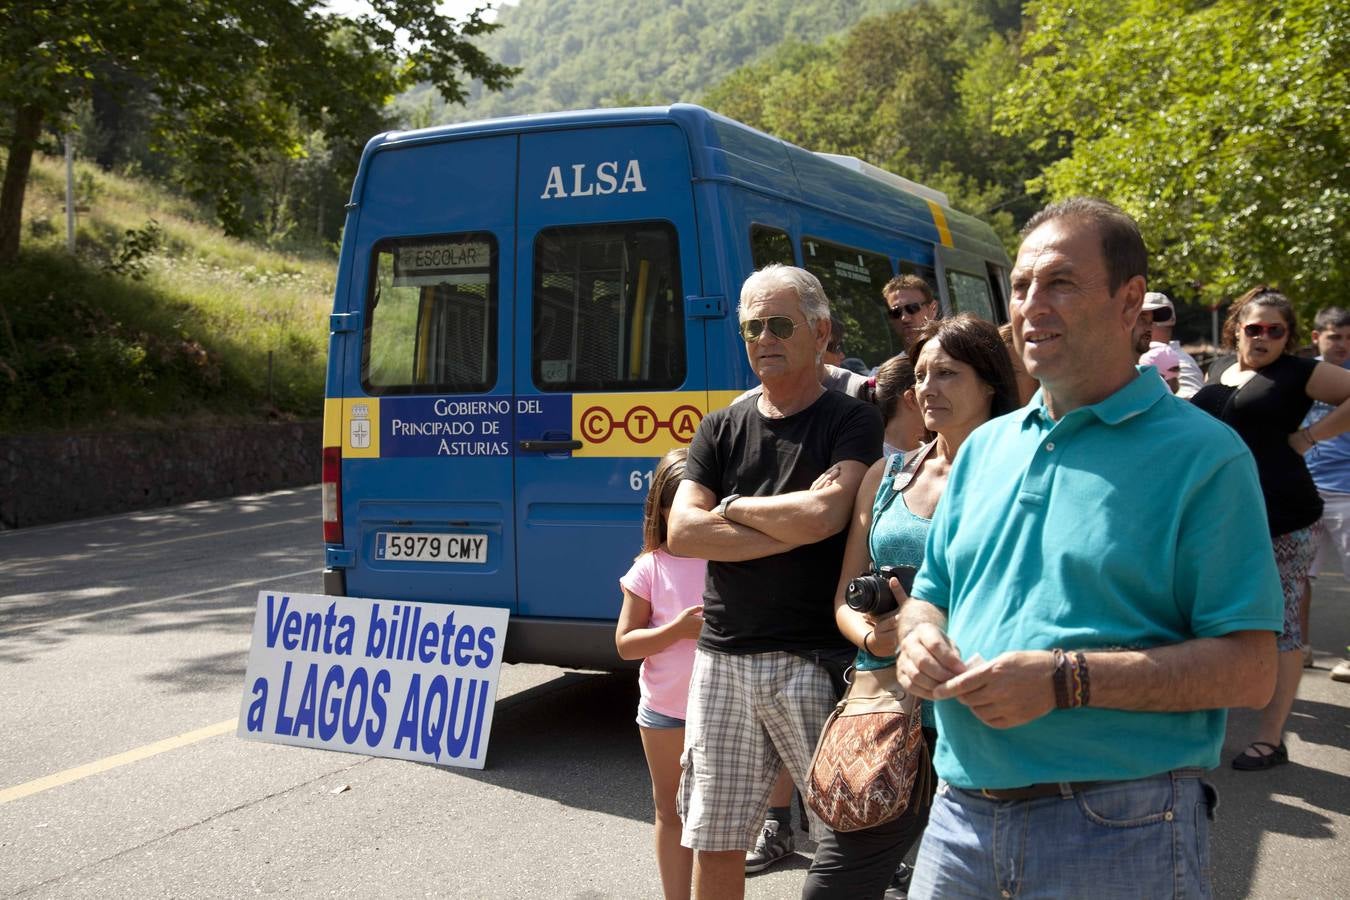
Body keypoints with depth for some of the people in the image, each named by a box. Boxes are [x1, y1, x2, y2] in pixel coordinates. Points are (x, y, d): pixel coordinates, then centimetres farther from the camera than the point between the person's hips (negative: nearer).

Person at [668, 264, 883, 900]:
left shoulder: (851, 422, 0)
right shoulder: (721, 430, 11)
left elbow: (826, 515, -18)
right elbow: (681, 532, -4)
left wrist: (734, 508, -4)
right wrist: (793, 525, -11)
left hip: (816, 661, -4)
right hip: (724, 657, 4)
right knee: (713, 845, 10)